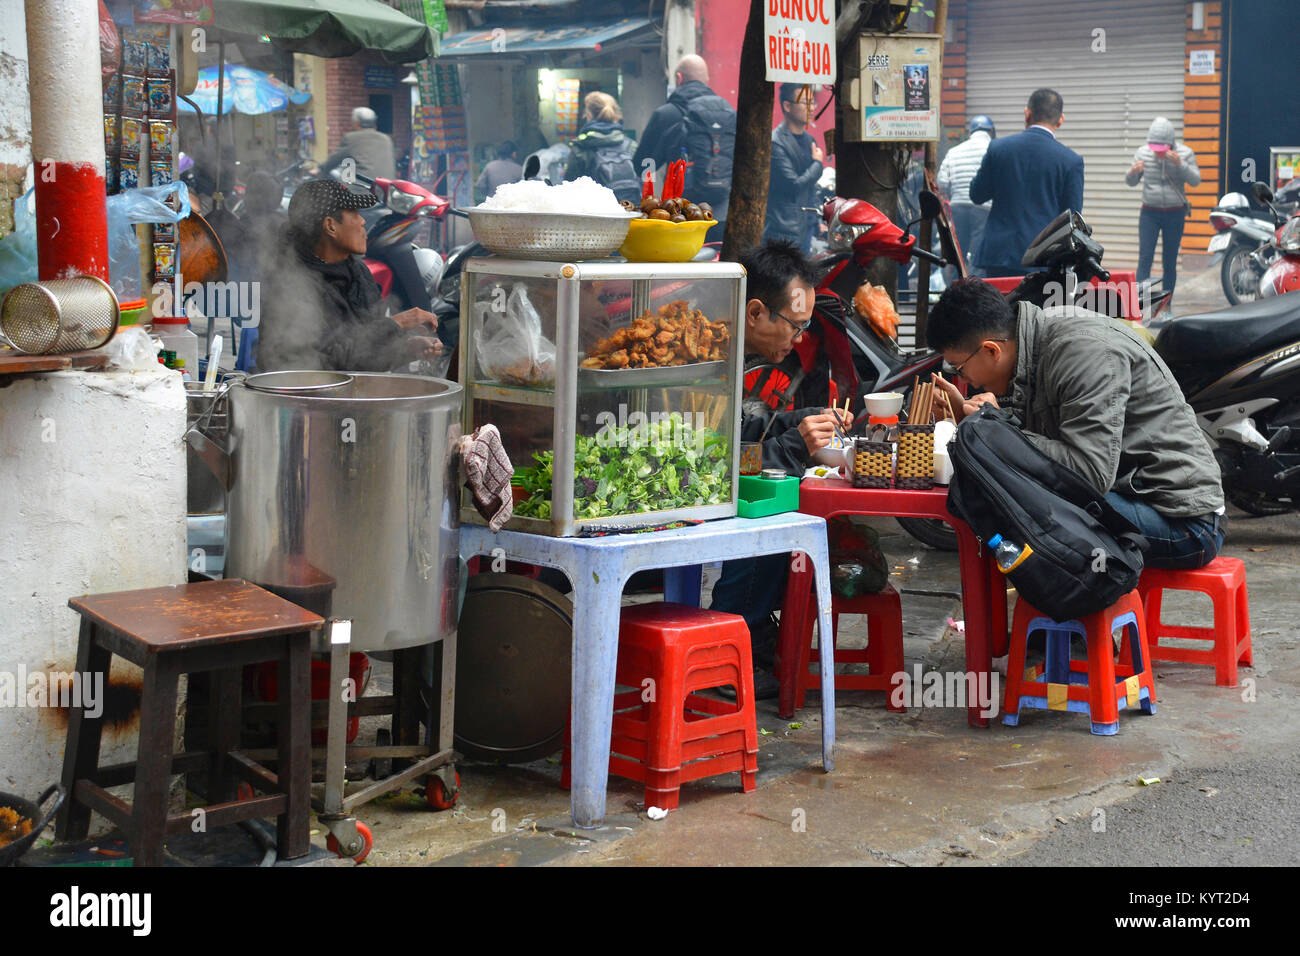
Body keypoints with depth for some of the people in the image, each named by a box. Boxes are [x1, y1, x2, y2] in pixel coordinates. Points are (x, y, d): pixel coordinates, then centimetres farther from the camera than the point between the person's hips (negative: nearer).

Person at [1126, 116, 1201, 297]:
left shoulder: (1184, 153, -5)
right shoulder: (1143, 153, -3)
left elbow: (1195, 181, -11)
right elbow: (1131, 182, 4)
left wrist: (1180, 164, -27)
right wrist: (1132, 172, -20)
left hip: (1175, 214, 0)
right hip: (1149, 213, 0)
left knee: (1170, 262, 3)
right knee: (1145, 258, -10)